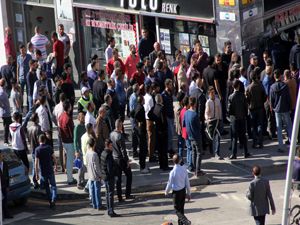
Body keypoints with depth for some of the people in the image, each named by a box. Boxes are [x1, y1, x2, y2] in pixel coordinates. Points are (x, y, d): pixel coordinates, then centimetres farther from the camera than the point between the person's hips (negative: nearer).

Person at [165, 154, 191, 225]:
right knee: (181, 208, 19)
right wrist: (188, 193, 9)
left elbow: (170, 184, -12)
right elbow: (187, 182, -2)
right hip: (183, 190, 5)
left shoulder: (173, 172, -23)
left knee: (177, 209, 6)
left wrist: (166, 192, 7)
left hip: (176, 192, -5)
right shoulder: (184, 169, -10)